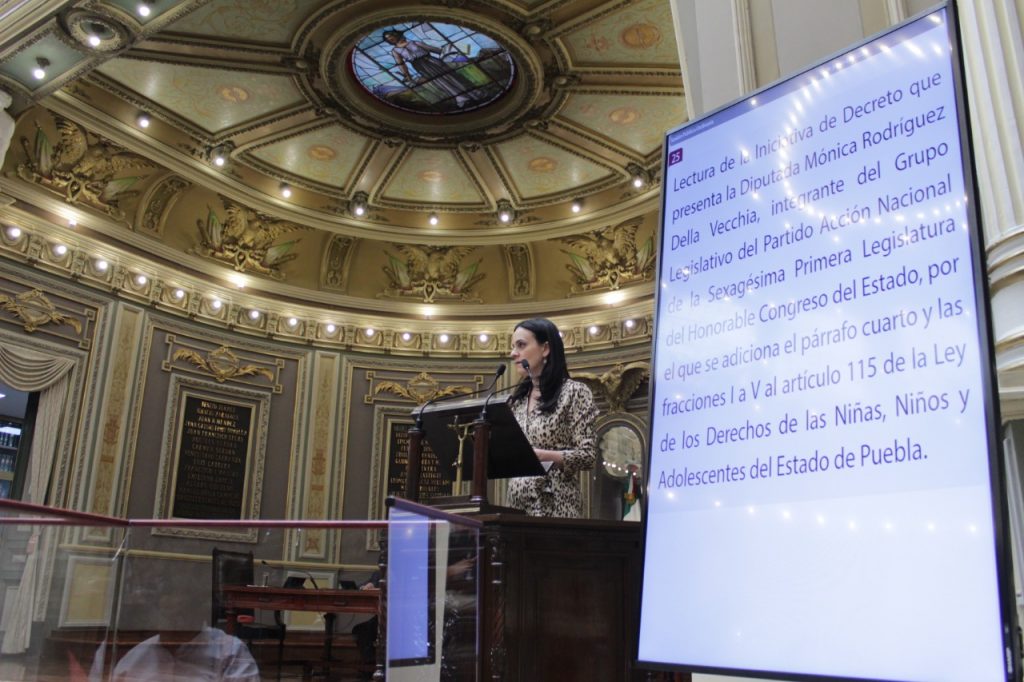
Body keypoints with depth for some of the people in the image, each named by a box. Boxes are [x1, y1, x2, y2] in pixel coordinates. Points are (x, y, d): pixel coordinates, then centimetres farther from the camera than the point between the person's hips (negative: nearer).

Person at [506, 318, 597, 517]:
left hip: (555, 508, -5)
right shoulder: (518, 399, 13)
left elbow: (588, 455, -10)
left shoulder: (574, 392, -4)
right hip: (517, 505, 6)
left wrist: (541, 455, -22)